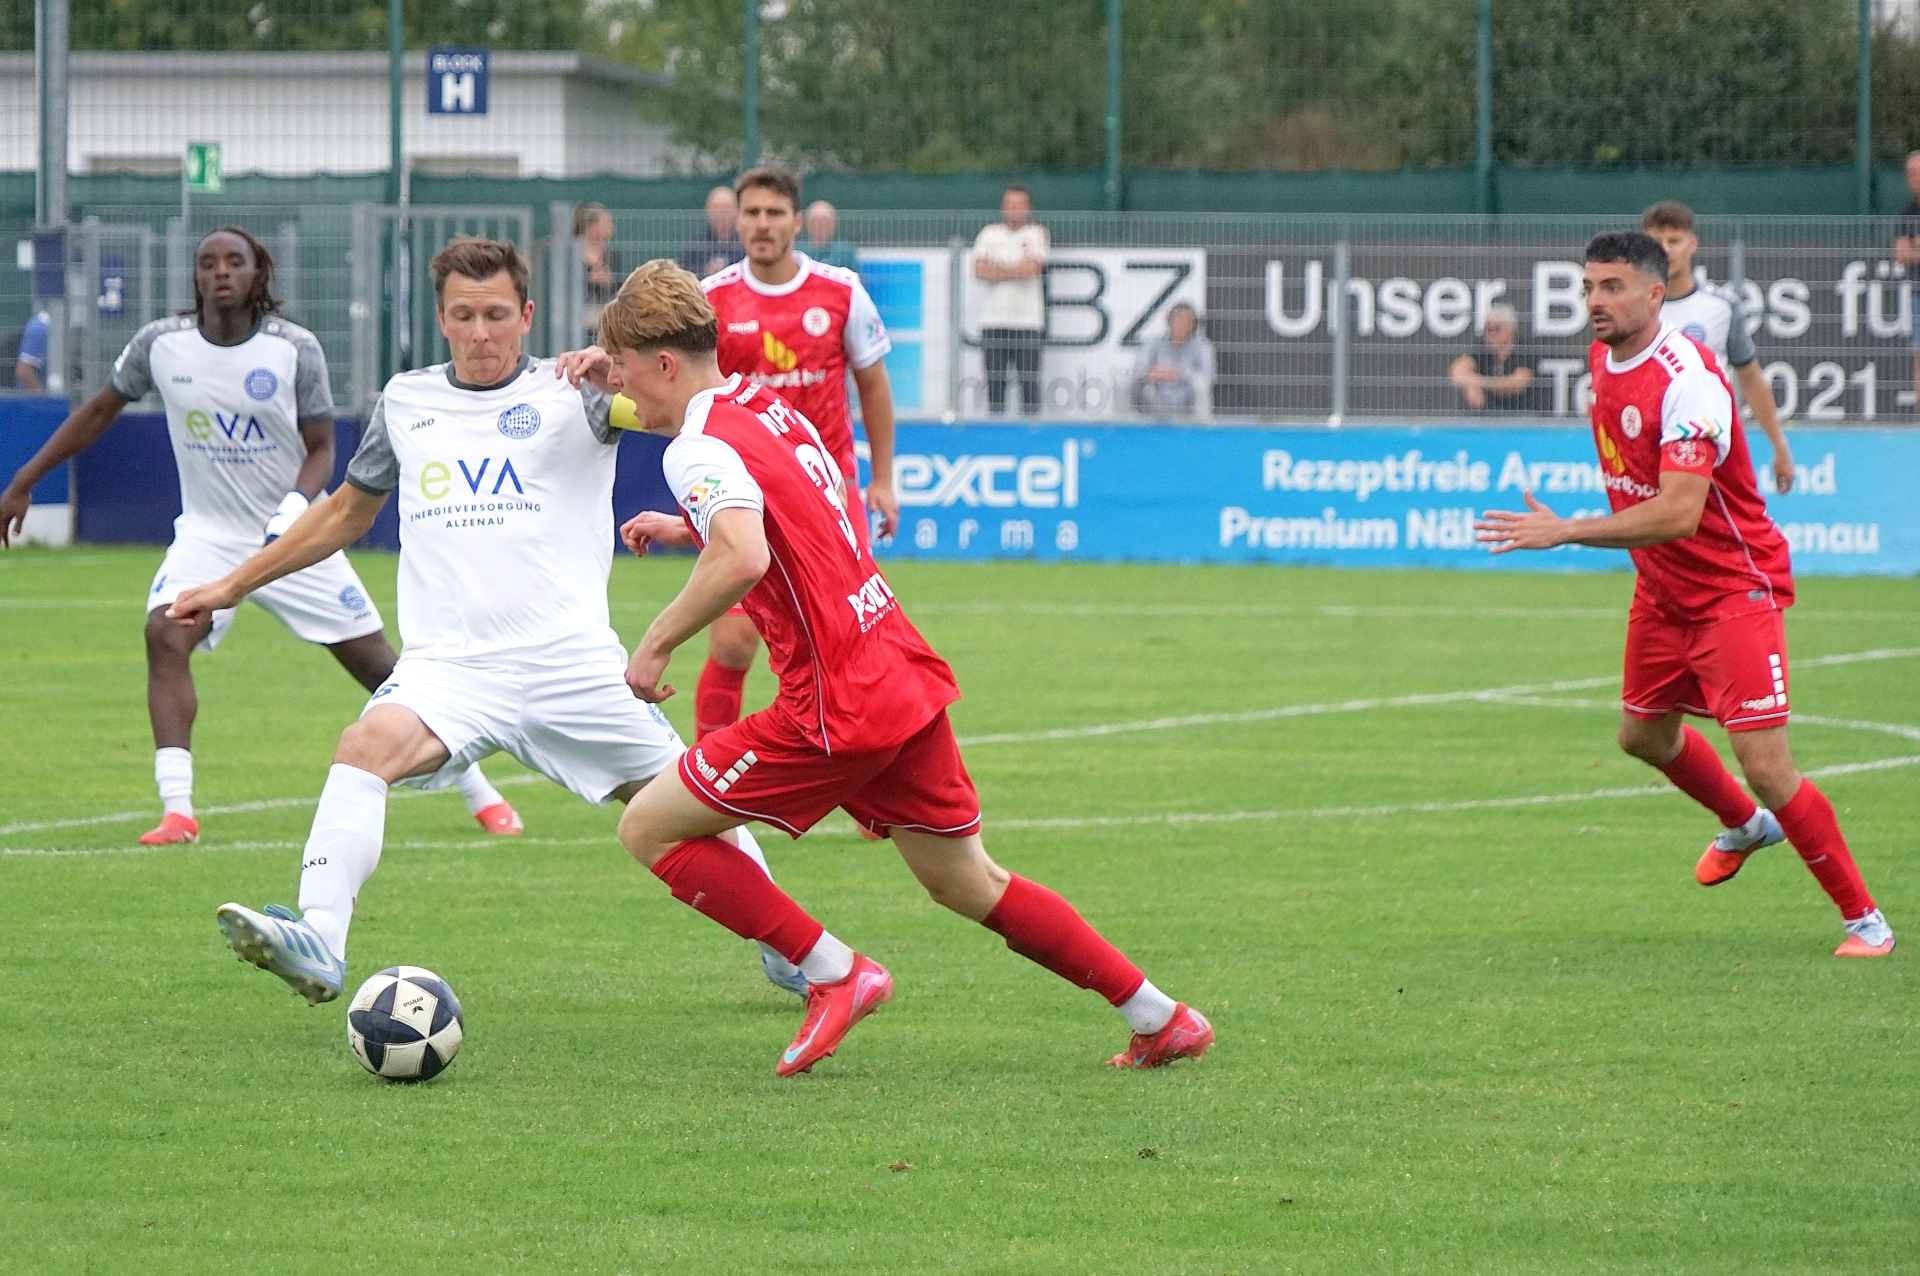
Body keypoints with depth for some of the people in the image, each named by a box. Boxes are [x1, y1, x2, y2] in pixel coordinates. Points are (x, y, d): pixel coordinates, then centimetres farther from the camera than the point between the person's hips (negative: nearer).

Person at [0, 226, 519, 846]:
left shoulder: (295, 349, -11)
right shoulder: (160, 344, -6)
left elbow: (320, 449, -5)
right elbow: (98, 412, 9)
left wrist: (296, 503, -27)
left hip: (293, 536, -1)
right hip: (208, 534, 1)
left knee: (375, 660, -1)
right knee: (165, 634, -26)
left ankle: (479, 794, 15)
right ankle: (176, 811, -27)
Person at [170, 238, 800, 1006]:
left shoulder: (568, 393, 5)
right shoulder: (406, 403, 15)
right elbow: (348, 511, 30)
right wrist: (234, 585, 30)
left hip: (571, 661, -1)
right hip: (448, 664, 1)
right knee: (368, 745, -29)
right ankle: (316, 943, -42)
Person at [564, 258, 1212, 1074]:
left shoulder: (698, 450, -14)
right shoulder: (766, 406, 13)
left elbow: (742, 559, -35)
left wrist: (657, 643, -22)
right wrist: (683, 527, 27)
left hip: (838, 713, -9)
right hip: (907, 679, 9)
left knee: (650, 829, 0)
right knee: (966, 882, 21)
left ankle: (834, 975, 0)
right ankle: (1162, 1020, 23)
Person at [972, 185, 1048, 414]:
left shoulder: (1036, 233, 6)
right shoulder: (989, 234, 12)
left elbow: (1031, 267, -9)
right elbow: (980, 271, -1)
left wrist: (997, 270, -3)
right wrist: (1016, 271, -7)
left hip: (1027, 321, -2)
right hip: (993, 321, 2)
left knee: (1029, 382, -5)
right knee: (995, 381, 2)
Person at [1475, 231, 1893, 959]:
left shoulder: (1687, 380, -27)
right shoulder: (1602, 357, 0)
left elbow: (1679, 514, -35)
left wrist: (1564, 532, -37)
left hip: (1734, 587, -9)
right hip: (1663, 590, 9)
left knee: (1765, 764, -14)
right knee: (1645, 735, 21)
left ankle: (1863, 918, 0)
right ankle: (1744, 826, 50)